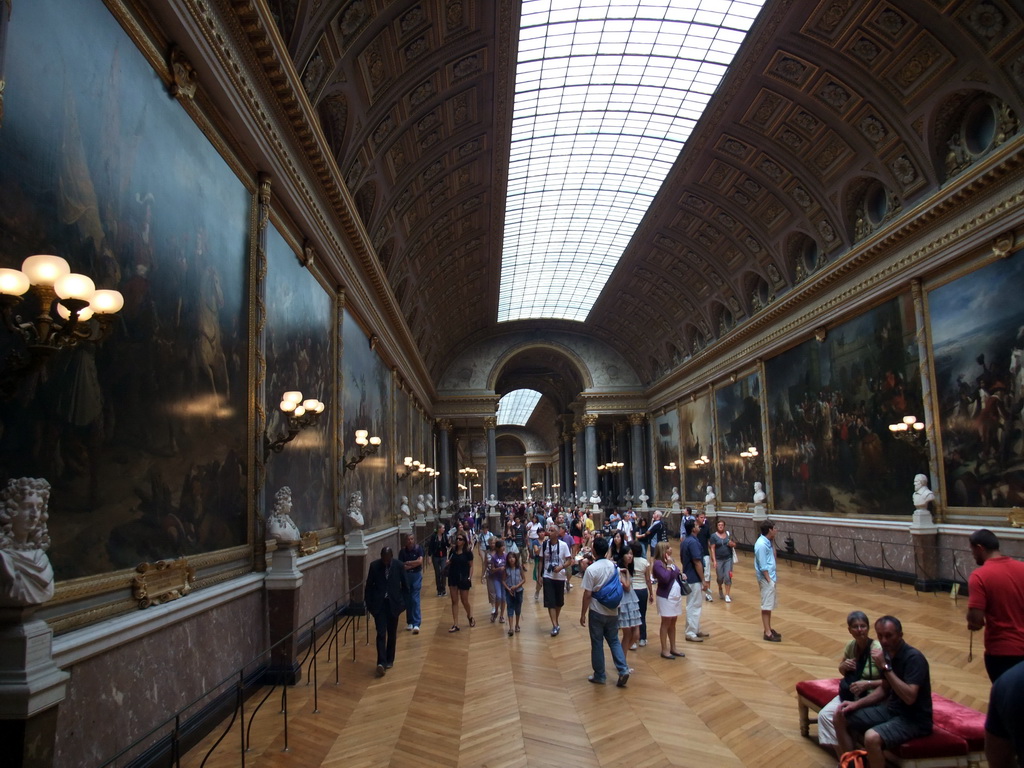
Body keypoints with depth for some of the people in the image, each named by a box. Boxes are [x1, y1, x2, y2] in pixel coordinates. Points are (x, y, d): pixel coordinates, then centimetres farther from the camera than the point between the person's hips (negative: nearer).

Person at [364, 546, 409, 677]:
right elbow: (369, 586, 1)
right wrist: (369, 604, -1)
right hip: (379, 604, -1)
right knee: (381, 634, -9)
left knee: (392, 634, 11)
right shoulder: (374, 566, -7)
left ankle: (389, 660, 26)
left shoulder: (399, 566, -7)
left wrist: (403, 602, 0)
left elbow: (405, 586, 2)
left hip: (393, 604, 1)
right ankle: (381, 662, -12)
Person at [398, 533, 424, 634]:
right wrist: (414, 564, -14)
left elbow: (420, 561, -19)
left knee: (415, 599, -8)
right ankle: (410, 622, 20)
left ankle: (416, 624, -9)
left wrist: (407, 563, -12)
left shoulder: (418, 548, -7)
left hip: (416, 575, -2)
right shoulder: (402, 551, -3)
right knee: (407, 600, 8)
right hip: (406, 576, 2)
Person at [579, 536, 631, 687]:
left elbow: (587, 594, -15)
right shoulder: (614, 566, -1)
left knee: (597, 644, 8)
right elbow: (624, 586, 4)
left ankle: (599, 676, 17)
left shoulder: (591, 569, -17)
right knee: (614, 641, 17)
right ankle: (623, 670, 4)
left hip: (597, 612, -4)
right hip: (613, 612, 4)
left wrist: (583, 614, -7)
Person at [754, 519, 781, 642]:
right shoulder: (761, 544, -22)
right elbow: (763, 566, -21)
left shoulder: (767, 542, 7)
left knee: (770, 605, 17)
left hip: (771, 577, 10)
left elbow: (772, 557, 15)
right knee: (766, 606, -2)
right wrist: (769, 580, -18)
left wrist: (773, 541, 8)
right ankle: (768, 633, 4)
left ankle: (769, 629, 27)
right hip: (766, 579, -10)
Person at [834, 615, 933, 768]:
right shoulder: (887, 653, 3)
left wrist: (886, 667, -31)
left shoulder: (914, 658, -21)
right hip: (891, 709, 9)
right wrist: (857, 703, 5)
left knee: (872, 737, -33)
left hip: (914, 719, -8)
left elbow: (909, 697, -31)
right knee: (840, 717, 3)